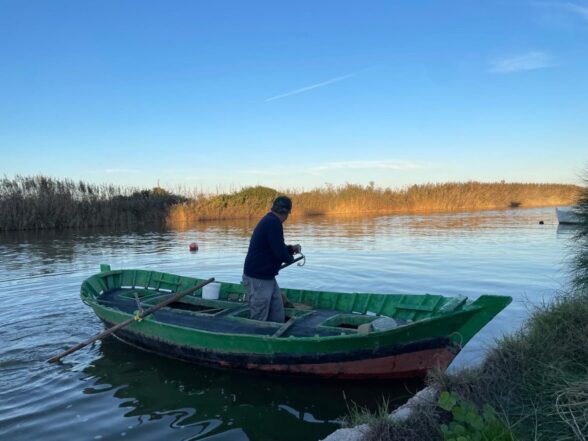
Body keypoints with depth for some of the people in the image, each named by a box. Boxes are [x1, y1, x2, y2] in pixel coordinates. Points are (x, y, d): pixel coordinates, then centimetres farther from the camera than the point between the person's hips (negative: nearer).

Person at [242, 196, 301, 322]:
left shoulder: (269, 220, 12)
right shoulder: (273, 222, -19)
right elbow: (280, 253, -22)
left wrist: (291, 248, 11)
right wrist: (290, 258, -1)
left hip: (268, 278, 10)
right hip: (257, 280, -10)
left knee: (278, 318, 13)